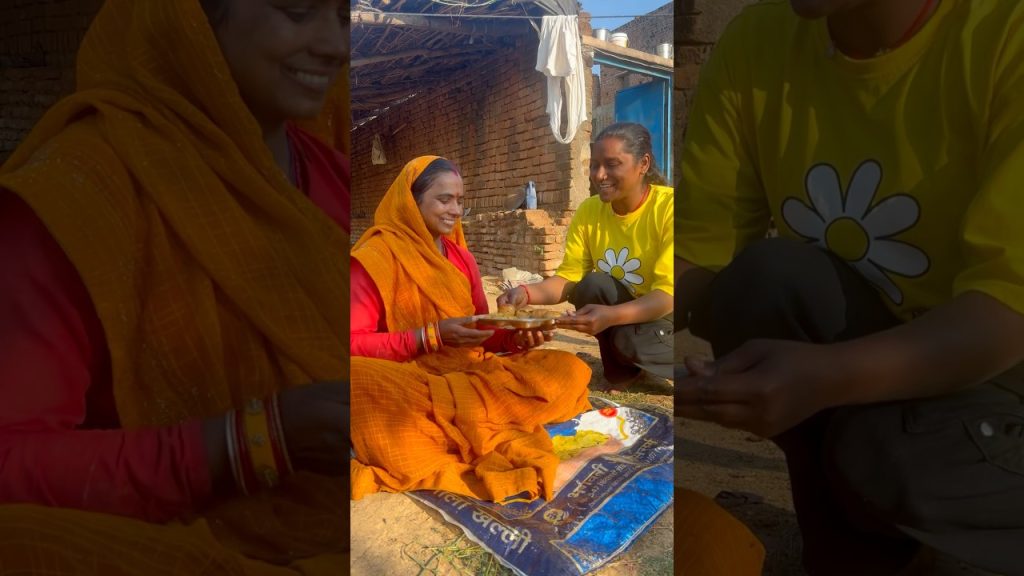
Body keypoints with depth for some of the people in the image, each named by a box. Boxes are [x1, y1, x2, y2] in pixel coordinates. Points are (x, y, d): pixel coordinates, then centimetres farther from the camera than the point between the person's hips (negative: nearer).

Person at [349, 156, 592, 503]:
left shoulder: (461, 257, 13)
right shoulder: (376, 256, -6)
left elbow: (481, 336, 14)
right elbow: (354, 343, -12)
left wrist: (516, 337, -9)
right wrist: (432, 337, -20)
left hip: (474, 373, 6)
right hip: (413, 382, -5)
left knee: (569, 370, -14)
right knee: (359, 379, -39)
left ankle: (439, 435, -25)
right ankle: (494, 437, -30)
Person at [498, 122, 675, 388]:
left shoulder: (668, 207, -22)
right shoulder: (589, 211, -7)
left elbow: (668, 294, -28)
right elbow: (568, 277, -10)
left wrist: (612, 316, -47)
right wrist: (526, 292, -33)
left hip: (664, 315, -3)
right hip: (621, 308, 3)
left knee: (631, 340, -33)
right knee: (592, 285, -26)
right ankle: (621, 368, -4)